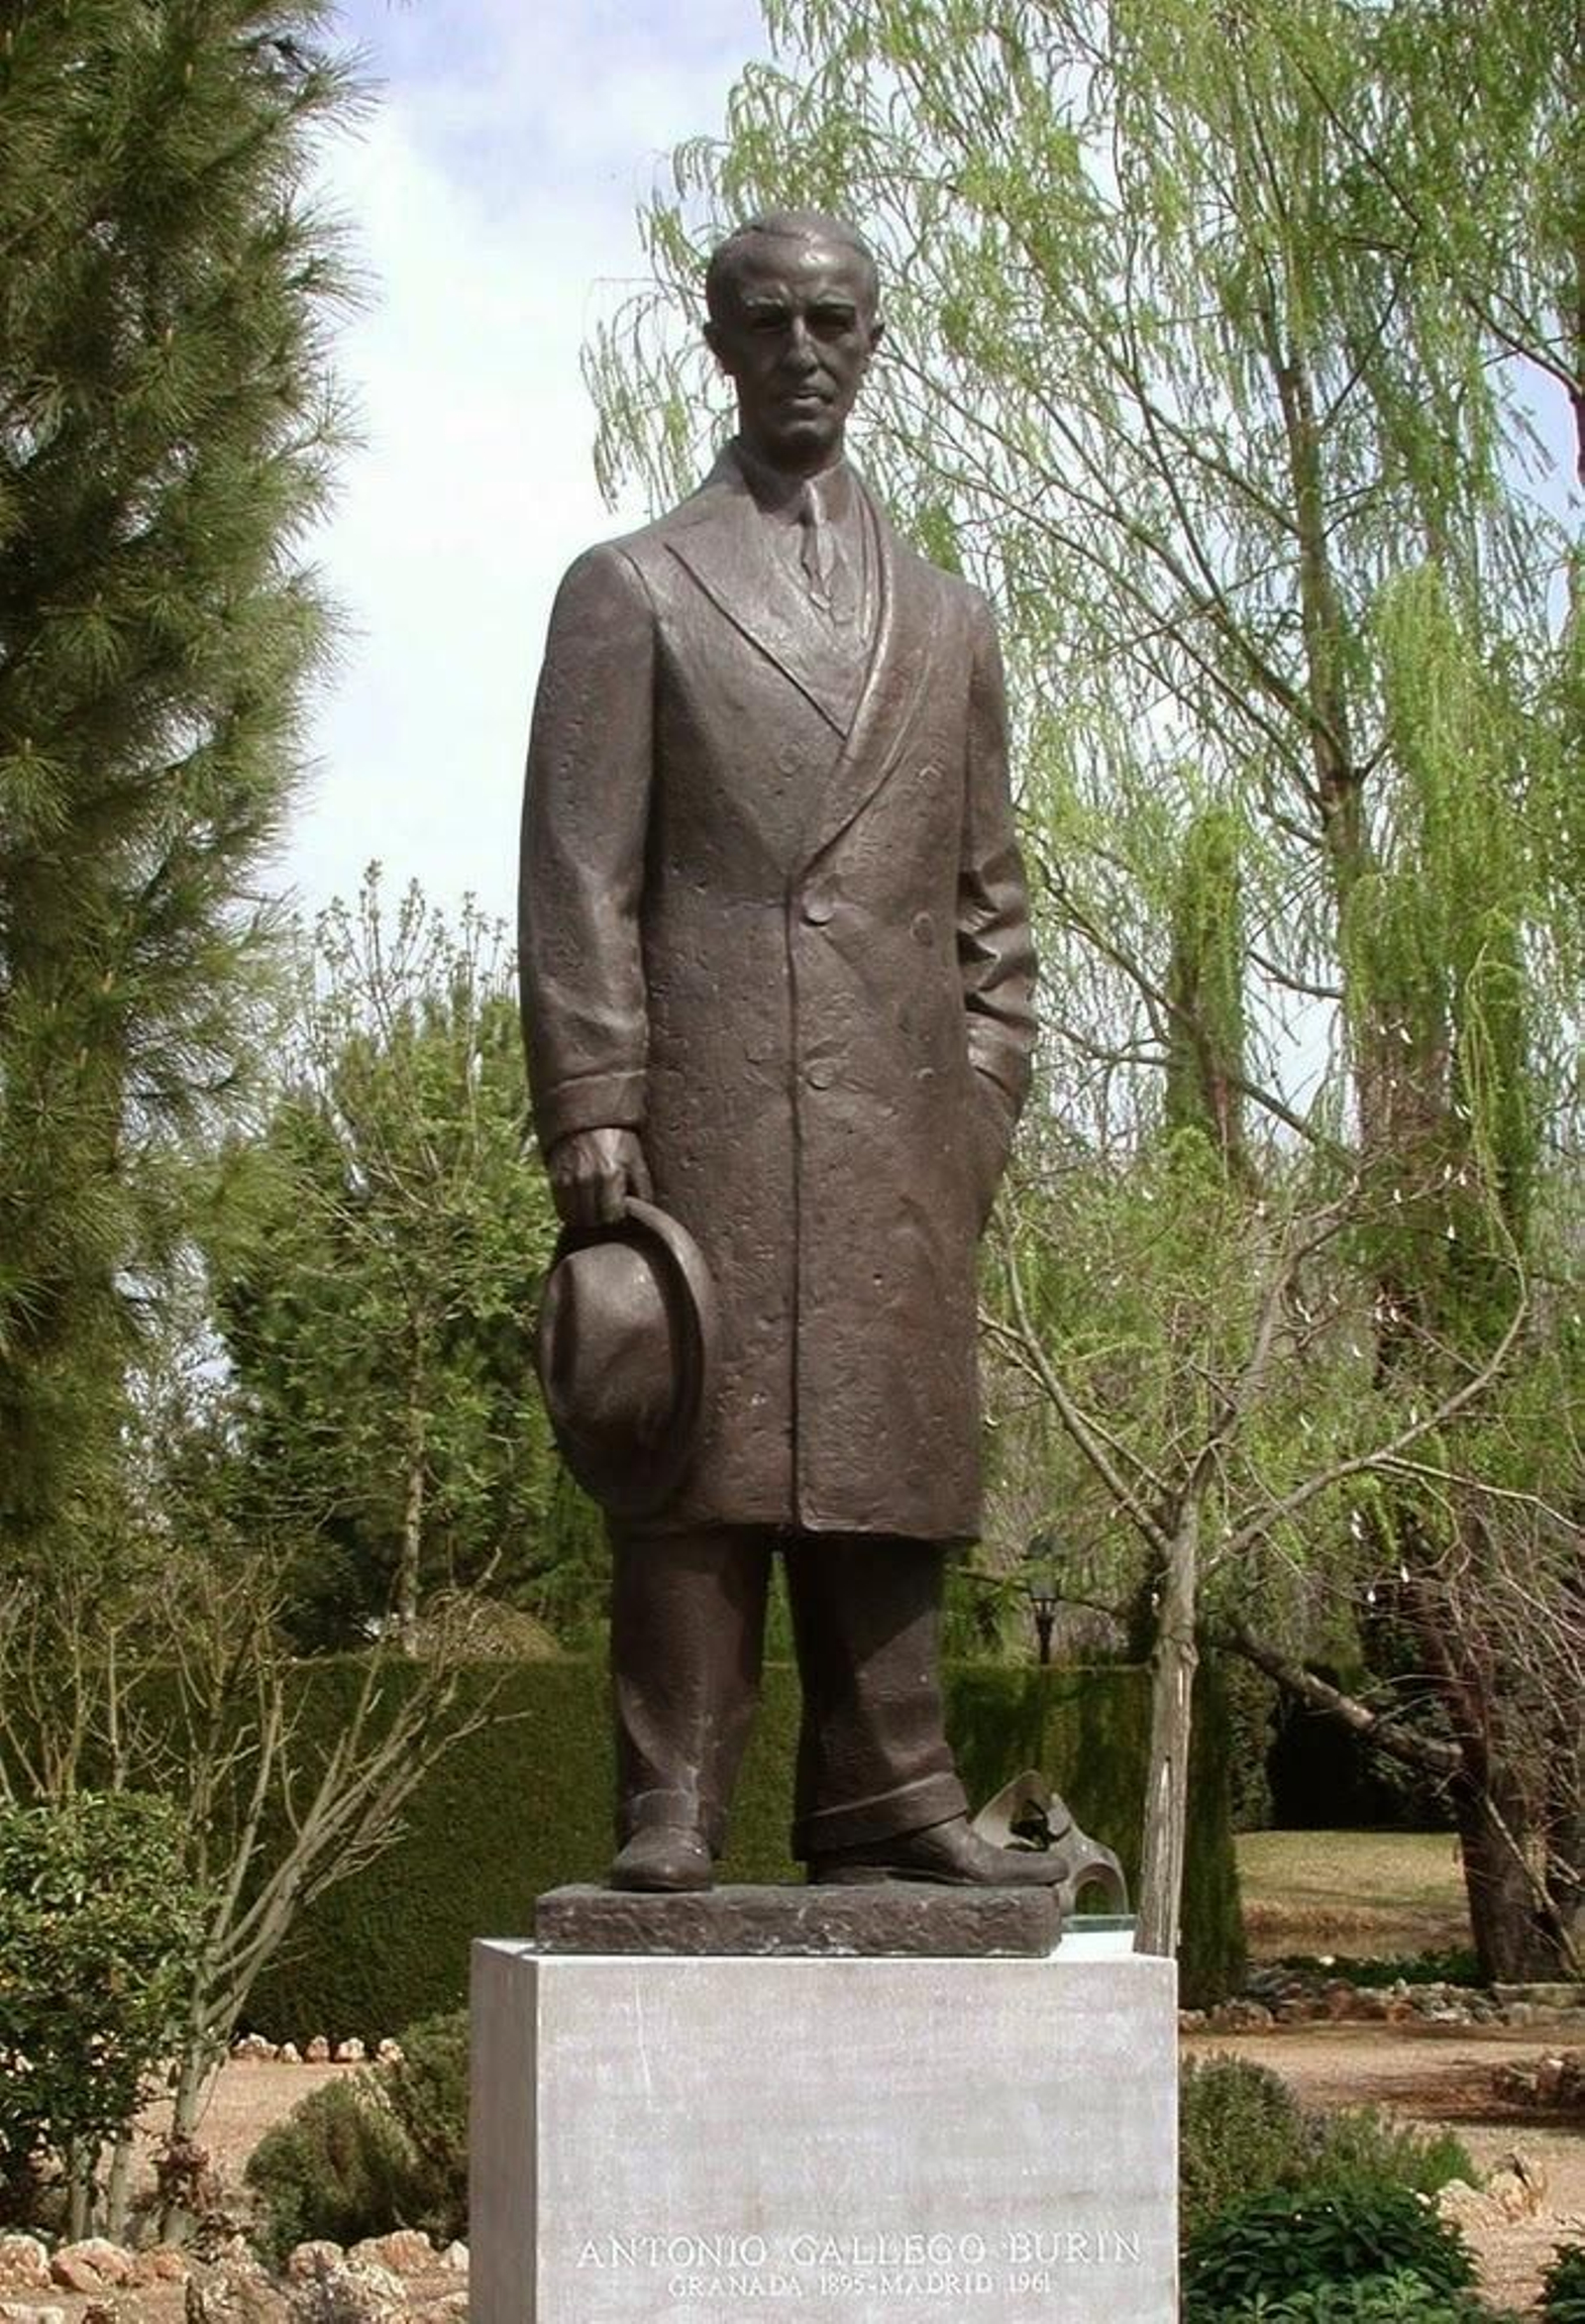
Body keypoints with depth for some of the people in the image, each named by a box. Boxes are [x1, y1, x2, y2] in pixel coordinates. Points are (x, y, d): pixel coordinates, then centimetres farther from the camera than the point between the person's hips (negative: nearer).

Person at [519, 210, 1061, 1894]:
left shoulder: (947, 620, 23)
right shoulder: (631, 591, 12)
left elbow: (989, 895, 19)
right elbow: (578, 879, 2)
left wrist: (985, 1102, 7)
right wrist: (589, 1108, -9)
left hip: (899, 1123, 3)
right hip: (704, 1105, -3)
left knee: (891, 1454, 0)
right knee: (702, 1457, -6)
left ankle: (884, 1804, 4)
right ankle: (671, 1810, -4)